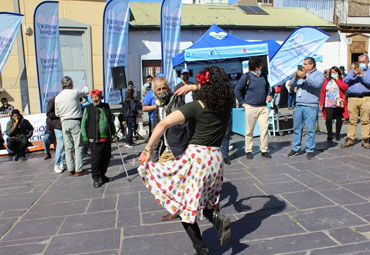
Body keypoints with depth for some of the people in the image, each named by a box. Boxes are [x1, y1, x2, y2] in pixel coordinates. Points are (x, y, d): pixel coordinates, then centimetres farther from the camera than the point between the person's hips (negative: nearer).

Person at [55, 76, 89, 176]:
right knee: (78, 146, -1)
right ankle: (78, 170, 0)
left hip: (64, 123, 5)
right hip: (75, 122, -5)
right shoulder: (74, 92, -7)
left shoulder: (58, 97, 7)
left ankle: (70, 169, 15)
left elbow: (57, 113, 13)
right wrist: (85, 87, 34)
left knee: (68, 147, 10)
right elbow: (86, 92, 12)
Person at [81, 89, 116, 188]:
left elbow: (111, 120, 20)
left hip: (107, 138, 4)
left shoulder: (106, 107, 11)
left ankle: (102, 175, 27)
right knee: (96, 159, -3)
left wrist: (113, 132, 14)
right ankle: (96, 178, 8)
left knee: (106, 158, 11)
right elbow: (84, 123, 2)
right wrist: (84, 136, -4)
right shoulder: (88, 108, 1)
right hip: (95, 140, -4)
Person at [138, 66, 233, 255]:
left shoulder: (196, 107, -12)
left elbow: (163, 124, -18)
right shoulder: (227, 105, 3)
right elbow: (219, 90, 28)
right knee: (205, 201, 25)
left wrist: (148, 149, -11)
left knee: (185, 206, 9)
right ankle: (216, 218, -4)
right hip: (216, 158, 6)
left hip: (196, 156, -6)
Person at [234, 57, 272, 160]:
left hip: (263, 107, 5)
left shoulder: (263, 75, 9)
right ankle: (248, 151, 15)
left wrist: (269, 95, 10)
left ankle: (264, 150, 11)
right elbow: (237, 90, -2)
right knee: (249, 130, 3)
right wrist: (243, 103, -4)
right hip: (251, 107, -4)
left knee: (264, 128, 0)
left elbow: (267, 86, 27)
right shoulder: (246, 77, -7)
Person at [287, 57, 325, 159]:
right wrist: (295, 78, -7)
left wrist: (305, 77, -25)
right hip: (299, 105, 5)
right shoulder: (301, 74, 21)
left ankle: (310, 150, 6)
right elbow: (291, 85, 13)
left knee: (310, 129, -3)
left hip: (311, 106, -5)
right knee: (297, 128, 8)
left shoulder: (319, 74, 5)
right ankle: (296, 148, 18)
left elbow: (317, 84, -17)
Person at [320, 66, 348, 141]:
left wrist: (337, 80, -7)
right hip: (328, 104, 0)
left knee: (338, 119, 4)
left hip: (338, 104, 0)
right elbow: (322, 92, 11)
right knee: (328, 119, -10)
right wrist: (321, 103, 5)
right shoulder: (327, 81, 13)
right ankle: (329, 135, 3)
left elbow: (345, 87, -11)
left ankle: (337, 135, 17)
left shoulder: (341, 80, 9)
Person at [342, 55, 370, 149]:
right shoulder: (352, 70, 22)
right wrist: (353, 75, -10)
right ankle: (350, 139, 4)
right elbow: (345, 81, 5)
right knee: (352, 120, 0)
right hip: (352, 98, 1)